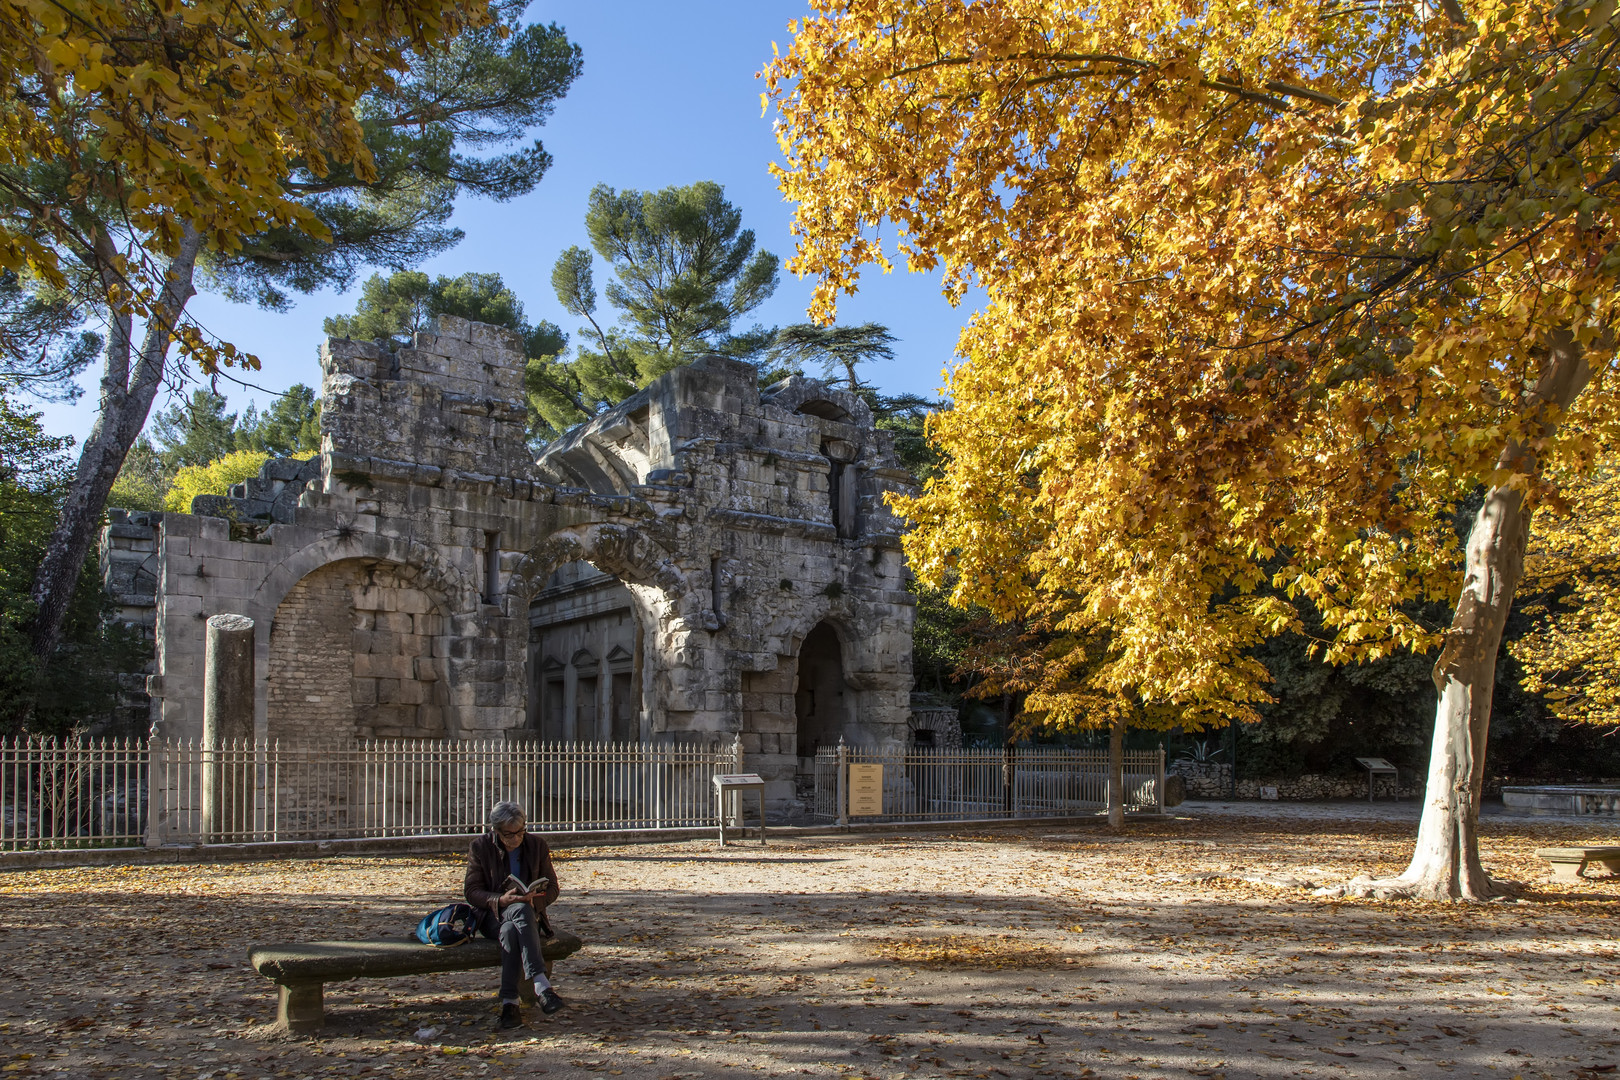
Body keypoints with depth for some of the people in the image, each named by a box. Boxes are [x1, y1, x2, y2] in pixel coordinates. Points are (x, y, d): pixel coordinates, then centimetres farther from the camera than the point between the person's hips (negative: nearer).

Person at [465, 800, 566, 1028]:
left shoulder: (537, 845, 4)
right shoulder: (480, 847, -1)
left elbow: (552, 888, 6)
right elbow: (472, 892, -3)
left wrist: (534, 899, -18)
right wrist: (501, 900, -23)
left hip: (529, 913, 2)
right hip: (493, 916, -2)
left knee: (511, 930, -37)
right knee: (521, 911, -38)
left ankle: (509, 1002, -43)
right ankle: (541, 984, -50)